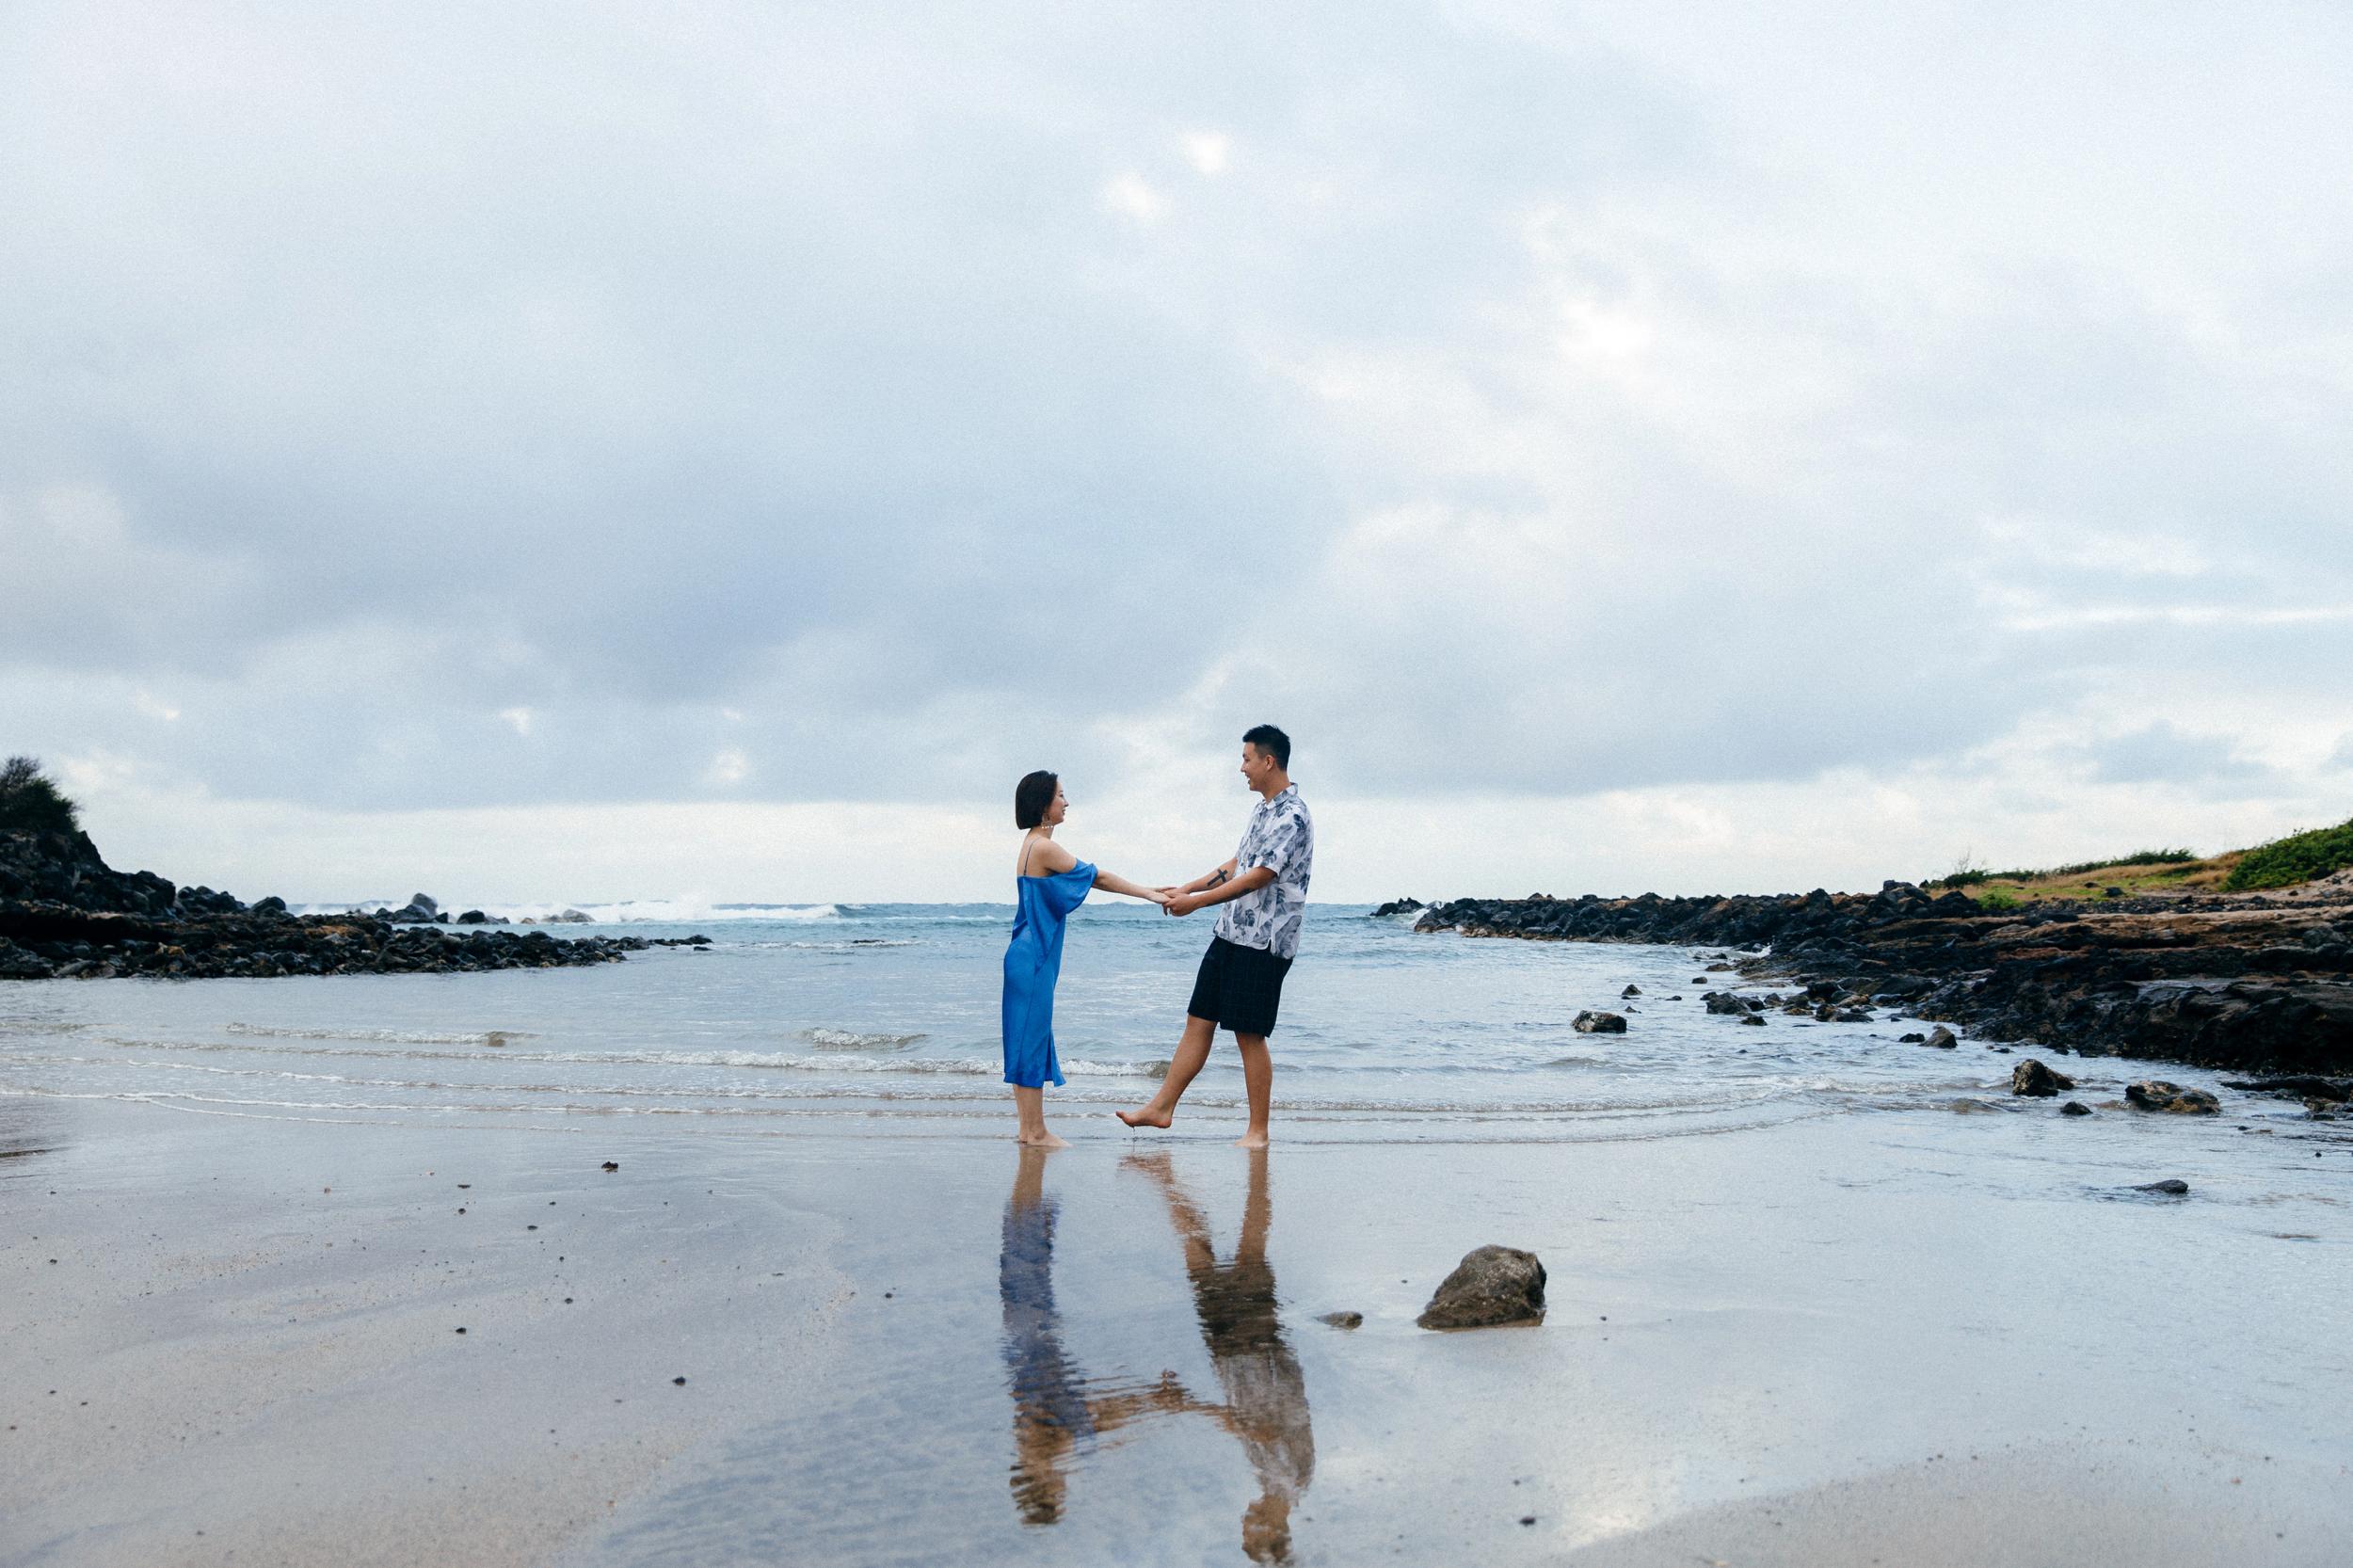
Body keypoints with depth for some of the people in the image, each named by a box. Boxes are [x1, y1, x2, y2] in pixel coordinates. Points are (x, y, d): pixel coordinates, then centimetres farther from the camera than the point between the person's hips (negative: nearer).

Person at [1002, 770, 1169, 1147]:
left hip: (1030, 957, 10)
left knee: (1030, 1040, 12)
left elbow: (1089, 880, 16)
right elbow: (1098, 877, -12)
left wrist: (1146, 891, 13)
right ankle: (1036, 1132, 2)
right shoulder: (1044, 847, -16)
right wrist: (1148, 894, -4)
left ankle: (1029, 1128, 17)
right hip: (1032, 960, -10)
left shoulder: (1035, 845, 14)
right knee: (1032, 1039, -4)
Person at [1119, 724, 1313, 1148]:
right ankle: (1161, 1108, 16)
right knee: (1199, 1021, 10)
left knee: (1249, 1035, -3)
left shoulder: (1292, 816, -17)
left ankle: (1258, 1131, 8)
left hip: (1264, 942, -9)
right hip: (1232, 935, 9)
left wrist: (1195, 901, -16)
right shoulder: (1263, 808, 14)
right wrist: (1185, 888, 14)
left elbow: (1257, 878, -21)